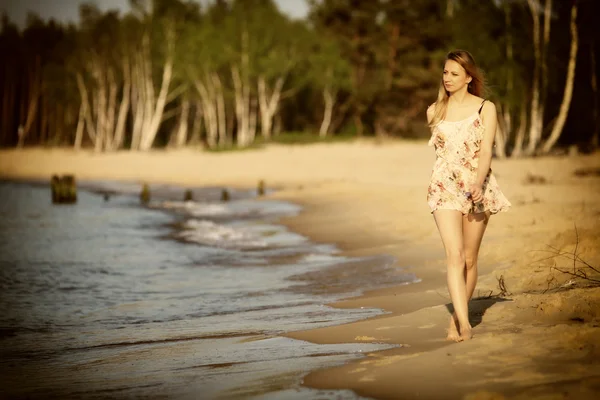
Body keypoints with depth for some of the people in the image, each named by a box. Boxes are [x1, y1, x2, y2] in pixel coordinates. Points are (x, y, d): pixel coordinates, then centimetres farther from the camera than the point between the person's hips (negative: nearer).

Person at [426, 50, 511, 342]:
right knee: (455, 255, -15)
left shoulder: (486, 108, 0)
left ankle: (457, 319, 20)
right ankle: (463, 322, -22)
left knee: (470, 258, 5)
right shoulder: (434, 111, 8)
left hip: (477, 189, -1)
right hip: (445, 188, 1)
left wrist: (478, 181, -26)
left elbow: (486, 151, -11)